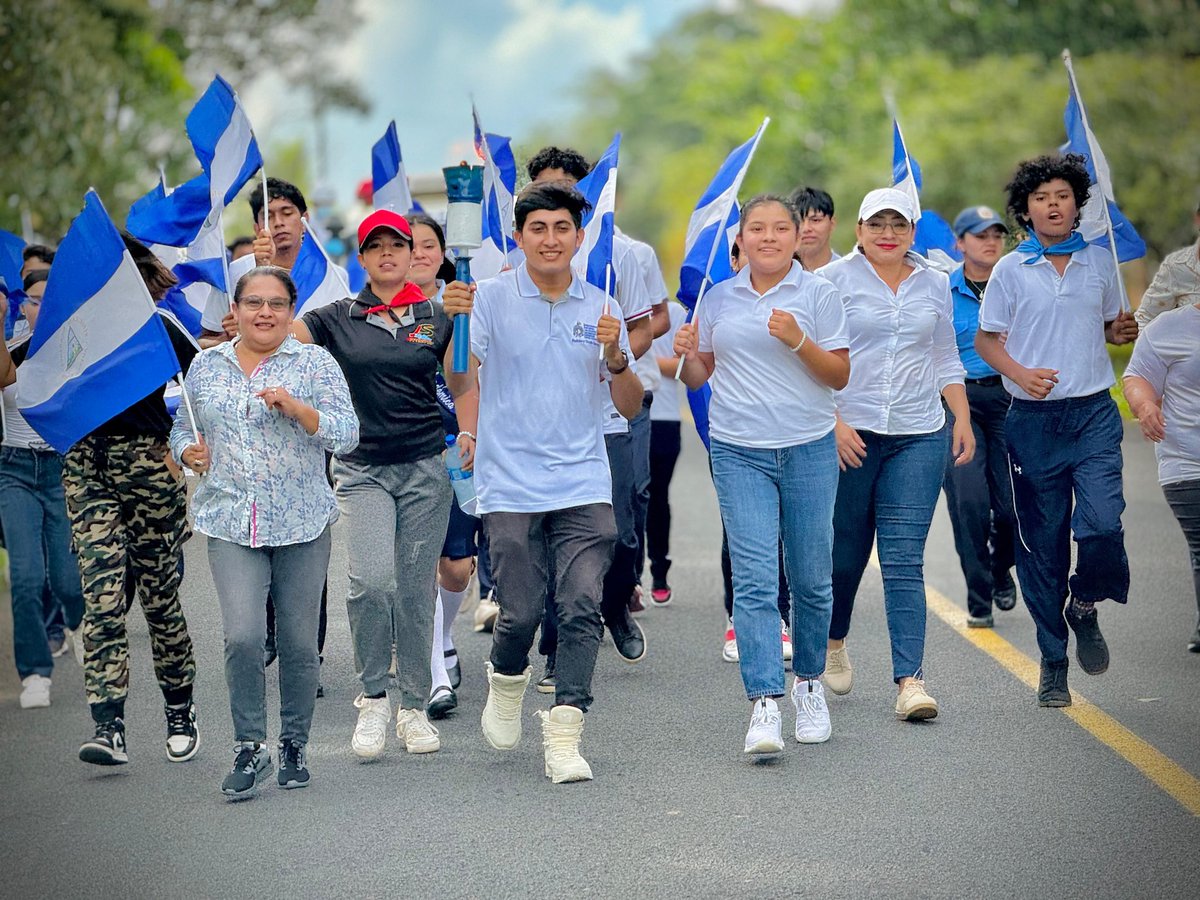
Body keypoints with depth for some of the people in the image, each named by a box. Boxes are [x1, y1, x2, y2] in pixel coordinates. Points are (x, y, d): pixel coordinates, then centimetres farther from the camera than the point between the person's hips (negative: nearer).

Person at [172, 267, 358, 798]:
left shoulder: (315, 364, 2)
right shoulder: (205, 367, 10)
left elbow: (346, 436, -5)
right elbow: (183, 428, 21)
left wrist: (295, 406, -19)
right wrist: (188, 452, -1)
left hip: (302, 521, -1)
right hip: (230, 523, 1)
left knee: (298, 641, 4)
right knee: (243, 636, -14)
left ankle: (294, 746, 22)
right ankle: (249, 748, -1)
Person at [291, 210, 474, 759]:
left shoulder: (436, 316, 7)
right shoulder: (338, 319, 4)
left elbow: (461, 384, 3)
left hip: (425, 467, 1)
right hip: (362, 468, -1)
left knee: (416, 588, 4)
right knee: (372, 578, -19)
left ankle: (414, 708, 15)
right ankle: (372, 698, -2)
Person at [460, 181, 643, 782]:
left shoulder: (599, 308, 11)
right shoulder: (492, 297, 2)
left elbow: (630, 407, 13)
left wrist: (616, 360, -5)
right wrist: (468, 435, -19)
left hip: (583, 485, 2)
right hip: (510, 486, -2)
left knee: (581, 608, -9)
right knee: (521, 612, -2)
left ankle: (564, 734, -4)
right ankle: (506, 681, 31)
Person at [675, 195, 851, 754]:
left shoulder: (818, 294, 1)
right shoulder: (719, 299, 10)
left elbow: (839, 375, -2)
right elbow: (698, 375, 17)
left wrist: (798, 340, -17)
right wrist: (687, 355, -5)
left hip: (808, 450, -1)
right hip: (739, 452, 1)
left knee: (811, 579, 8)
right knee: (754, 579, -11)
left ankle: (808, 682, 30)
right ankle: (764, 705, -17)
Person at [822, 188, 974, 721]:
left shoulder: (933, 285, 12)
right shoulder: (835, 280, 0)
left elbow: (946, 361, 20)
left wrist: (962, 419, 11)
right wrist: (833, 422, -12)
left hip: (918, 437, 2)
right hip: (849, 434, -2)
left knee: (905, 560, -7)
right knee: (845, 552, 8)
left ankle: (910, 679, -13)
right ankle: (834, 640, 37)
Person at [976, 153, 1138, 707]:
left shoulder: (1100, 262, 8)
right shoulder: (1011, 270, 2)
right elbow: (985, 340, 5)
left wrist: (1122, 332, -3)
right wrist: (1020, 374, -13)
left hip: (1094, 413, 1)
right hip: (1034, 421, -1)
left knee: (1101, 525, -19)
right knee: (1042, 545, 3)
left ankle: (1085, 607, 13)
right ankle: (1053, 665, 15)